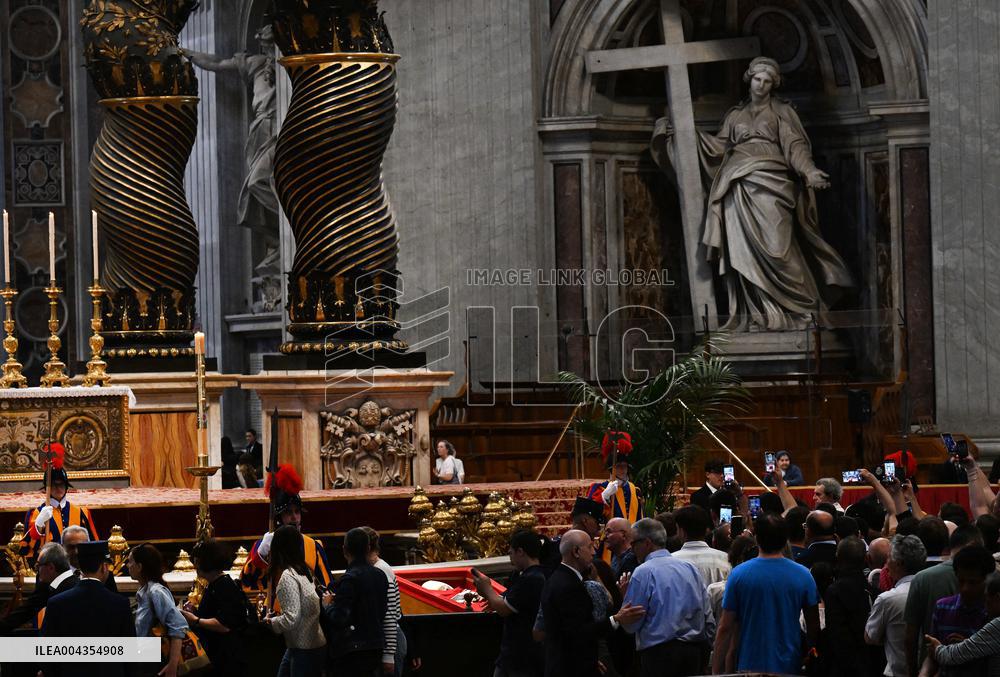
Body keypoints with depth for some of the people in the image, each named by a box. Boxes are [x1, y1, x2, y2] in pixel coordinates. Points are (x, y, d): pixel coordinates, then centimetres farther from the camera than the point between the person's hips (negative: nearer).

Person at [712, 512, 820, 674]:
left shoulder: (738, 574, -5)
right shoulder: (803, 576, -2)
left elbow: (726, 629, -4)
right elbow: (814, 627, 4)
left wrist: (716, 672, 2)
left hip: (749, 666, -1)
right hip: (789, 667, 1)